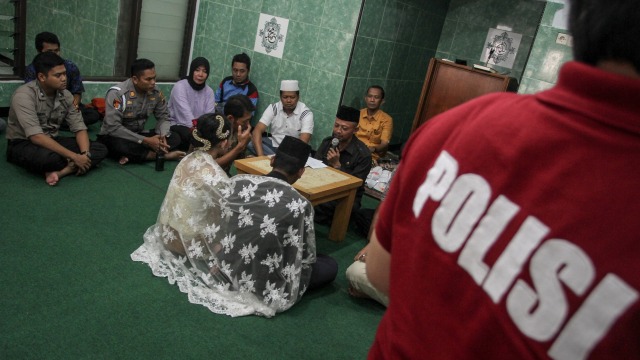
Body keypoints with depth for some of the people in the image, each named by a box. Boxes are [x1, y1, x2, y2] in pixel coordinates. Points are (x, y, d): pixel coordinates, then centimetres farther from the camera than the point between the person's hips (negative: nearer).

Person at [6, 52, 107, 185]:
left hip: (52, 141, 7)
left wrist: (85, 154, -22)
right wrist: (74, 157, -33)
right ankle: (71, 166, -10)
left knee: (100, 149, -12)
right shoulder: (24, 95, -22)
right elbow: (36, 137, -31)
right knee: (47, 157, -42)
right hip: (23, 144, -6)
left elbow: (79, 128, -1)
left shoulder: (66, 95, -2)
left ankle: (60, 171, -29)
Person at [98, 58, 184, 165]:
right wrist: (146, 141, -29)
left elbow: (163, 117, 4)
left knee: (174, 138, -13)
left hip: (139, 135, 5)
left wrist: (162, 136, -20)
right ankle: (161, 155, -21)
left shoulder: (156, 92, -7)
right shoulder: (117, 93, -22)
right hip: (113, 136, -5)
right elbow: (113, 128, -27)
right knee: (119, 145, -40)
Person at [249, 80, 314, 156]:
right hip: (274, 145, 3)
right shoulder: (273, 108, -8)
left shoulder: (306, 114, -15)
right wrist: (260, 155, -34)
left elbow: (303, 143, -26)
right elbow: (257, 131, -17)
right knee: (250, 143, -24)